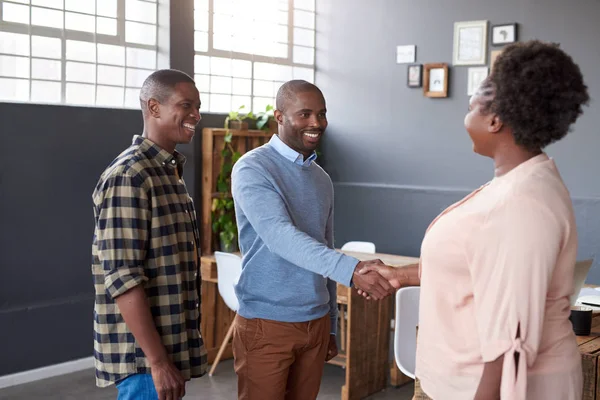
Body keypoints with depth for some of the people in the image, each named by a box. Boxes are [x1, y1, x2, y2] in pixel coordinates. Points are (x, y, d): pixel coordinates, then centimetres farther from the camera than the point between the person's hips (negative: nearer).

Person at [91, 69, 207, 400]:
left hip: (171, 342, 9)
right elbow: (123, 278, -22)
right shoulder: (128, 176, -17)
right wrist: (158, 361, -22)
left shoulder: (170, 171, 11)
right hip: (145, 353, -9)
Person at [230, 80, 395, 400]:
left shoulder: (322, 180, 11)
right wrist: (351, 269, -39)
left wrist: (331, 326, 16)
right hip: (266, 324, -6)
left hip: (315, 323, 6)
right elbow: (281, 236, -27)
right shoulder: (252, 169, -11)